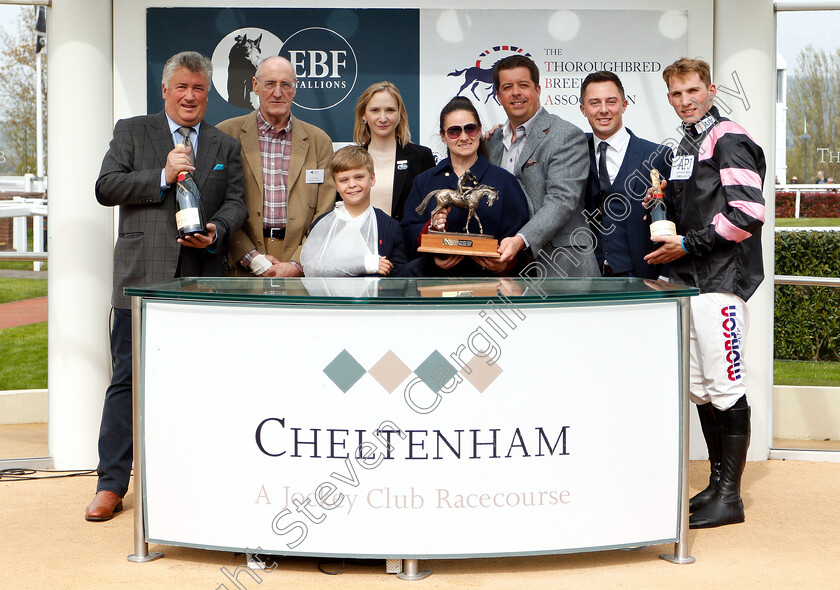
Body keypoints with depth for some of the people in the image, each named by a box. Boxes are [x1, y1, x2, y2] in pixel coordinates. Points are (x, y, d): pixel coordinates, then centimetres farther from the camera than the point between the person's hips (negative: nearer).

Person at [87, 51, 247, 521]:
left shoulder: (226, 146, 17)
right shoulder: (132, 132, 10)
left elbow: (236, 202, 10)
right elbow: (106, 187, -1)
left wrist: (216, 230, -12)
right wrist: (162, 176, -11)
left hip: (204, 278, 2)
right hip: (143, 278, -2)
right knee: (129, 379, -2)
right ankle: (112, 484, 4)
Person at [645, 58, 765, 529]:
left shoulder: (728, 140, -8)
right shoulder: (685, 146, 20)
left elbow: (748, 212, -18)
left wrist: (687, 244, -14)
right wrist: (663, 205, 8)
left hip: (720, 281, -9)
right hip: (688, 280, 9)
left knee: (726, 387, -6)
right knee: (701, 389, 11)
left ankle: (730, 496, 1)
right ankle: (717, 486, 20)